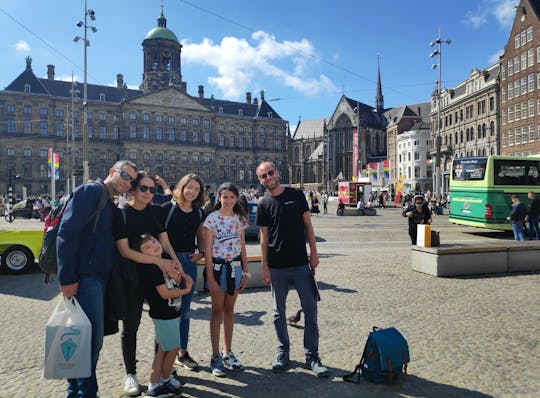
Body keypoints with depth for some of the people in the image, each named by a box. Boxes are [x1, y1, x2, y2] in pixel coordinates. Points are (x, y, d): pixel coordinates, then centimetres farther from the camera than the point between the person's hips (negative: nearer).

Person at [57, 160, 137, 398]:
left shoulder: (110, 206, 18)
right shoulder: (90, 192, -9)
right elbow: (67, 233, -18)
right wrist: (67, 278, -21)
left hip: (99, 278, 9)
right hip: (84, 277, -9)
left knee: (92, 338, 15)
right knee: (92, 338, -4)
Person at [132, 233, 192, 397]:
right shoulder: (151, 268, -21)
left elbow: (175, 283, 8)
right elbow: (164, 293, -23)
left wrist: (175, 274, -13)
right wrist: (186, 290, -11)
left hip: (169, 313, 8)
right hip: (164, 315, -8)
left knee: (163, 349, 16)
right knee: (173, 348, 8)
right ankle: (165, 380, 29)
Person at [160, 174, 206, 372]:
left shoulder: (199, 213, 7)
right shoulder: (168, 208, -7)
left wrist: (201, 253, 1)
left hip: (190, 262, 5)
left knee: (184, 310, 13)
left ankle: (182, 353, 26)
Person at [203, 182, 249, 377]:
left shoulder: (239, 218, 6)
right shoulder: (212, 218, -8)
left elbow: (242, 247, 10)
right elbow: (208, 249, -10)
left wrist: (245, 272, 7)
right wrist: (210, 277, -13)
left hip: (235, 266, 4)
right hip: (217, 266, -4)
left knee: (229, 310, 12)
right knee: (217, 310, 3)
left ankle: (227, 353, 23)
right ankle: (215, 357, 14)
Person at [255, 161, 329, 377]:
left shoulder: (296, 195, 1)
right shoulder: (264, 205, 3)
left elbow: (307, 225, 4)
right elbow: (264, 237, 4)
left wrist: (313, 252, -1)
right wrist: (264, 266, 0)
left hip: (301, 263, -1)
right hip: (277, 268, 1)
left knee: (310, 310, 2)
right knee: (279, 312, 10)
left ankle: (312, 355, 15)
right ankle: (283, 352, 27)